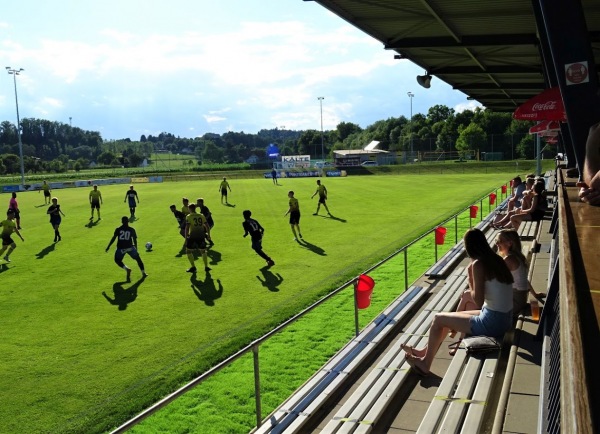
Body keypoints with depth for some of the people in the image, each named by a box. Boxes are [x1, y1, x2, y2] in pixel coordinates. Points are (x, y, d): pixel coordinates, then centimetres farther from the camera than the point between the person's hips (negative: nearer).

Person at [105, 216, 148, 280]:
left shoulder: (118, 229, 2)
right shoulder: (132, 230, 5)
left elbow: (113, 238, -4)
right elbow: (135, 240, 7)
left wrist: (108, 246, 1)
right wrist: (136, 248, 18)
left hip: (121, 248, -1)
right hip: (130, 247, 1)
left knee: (117, 260, 20)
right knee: (138, 258, 21)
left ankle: (127, 269, -6)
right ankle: (143, 273, 24)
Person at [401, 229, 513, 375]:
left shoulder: (478, 264, -18)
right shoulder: (495, 259, 7)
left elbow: (478, 300, -18)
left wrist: (470, 278, -6)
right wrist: (471, 293, 7)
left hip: (492, 322, -8)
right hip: (504, 318, 8)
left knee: (439, 319, 6)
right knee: (450, 317, 24)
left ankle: (425, 363, 20)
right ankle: (425, 351, 37)